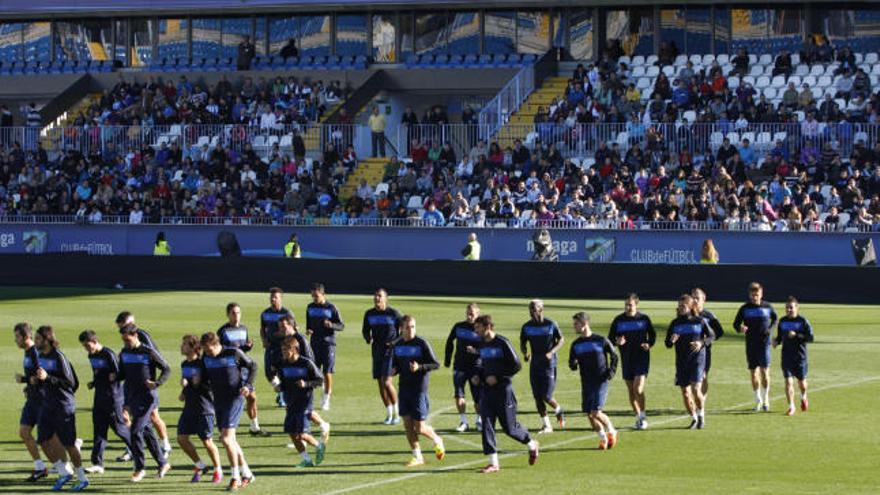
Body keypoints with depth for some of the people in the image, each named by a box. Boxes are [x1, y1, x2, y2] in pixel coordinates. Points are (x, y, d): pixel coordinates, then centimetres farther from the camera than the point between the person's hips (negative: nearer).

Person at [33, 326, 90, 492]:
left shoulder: (59, 357, -16)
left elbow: (70, 382, -18)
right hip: (47, 404, 8)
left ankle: (82, 478, 14)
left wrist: (47, 378, -25)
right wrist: (36, 381, -1)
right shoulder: (40, 357, 9)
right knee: (43, 441, 0)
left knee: (68, 444, 0)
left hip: (64, 406, -8)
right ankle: (64, 473, 14)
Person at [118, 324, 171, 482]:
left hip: (147, 396, -7)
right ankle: (163, 463, 25)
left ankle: (140, 468, -4)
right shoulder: (124, 353, 9)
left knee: (135, 430, -14)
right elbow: (123, 374, 18)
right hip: (132, 396, 7)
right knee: (146, 431, 12)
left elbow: (166, 369, -4)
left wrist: (156, 383, -19)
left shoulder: (149, 352, -10)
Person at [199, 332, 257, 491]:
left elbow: (252, 366, 3)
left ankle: (235, 477, -7)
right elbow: (204, 376, 17)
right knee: (230, 440, 10)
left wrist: (247, 385, -8)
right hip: (218, 400, 7)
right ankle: (246, 474, 23)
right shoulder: (206, 358, 5)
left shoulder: (234, 353, -10)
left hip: (235, 399, -7)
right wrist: (198, 381, -4)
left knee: (226, 438, -16)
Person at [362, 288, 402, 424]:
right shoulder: (369, 314, 6)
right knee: (380, 383, 7)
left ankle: (397, 413, -2)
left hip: (390, 351, -5)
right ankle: (389, 414, 20)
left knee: (386, 382, -16)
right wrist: (368, 339, -5)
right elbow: (365, 330, 18)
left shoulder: (393, 313, -7)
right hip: (376, 351, 5)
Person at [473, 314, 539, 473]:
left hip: (503, 390, -6)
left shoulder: (502, 343, -13)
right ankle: (493, 463, -2)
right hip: (486, 390, 6)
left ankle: (532, 444, 30)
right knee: (486, 425, -4)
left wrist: (497, 377, -18)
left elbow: (517, 365, -14)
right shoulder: (482, 345, 9)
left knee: (509, 427, 2)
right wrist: (478, 376, 4)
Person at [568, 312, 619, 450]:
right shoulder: (576, 345, 6)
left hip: (601, 381, -5)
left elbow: (614, 356, 7)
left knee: (596, 412, -15)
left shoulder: (601, 340, -5)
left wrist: (611, 372, -3)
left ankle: (612, 432, 10)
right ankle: (603, 438, 22)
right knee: (589, 414, 2)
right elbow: (572, 365, 8)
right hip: (586, 383, 5)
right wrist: (574, 364, -15)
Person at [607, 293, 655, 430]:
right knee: (631, 391, 7)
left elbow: (652, 335, 11)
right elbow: (610, 338, 5)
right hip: (626, 359, 3)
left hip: (642, 358, -3)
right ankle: (638, 417, 20)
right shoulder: (618, 320, 2)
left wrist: (649, 344, -9)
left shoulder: (644, 319, -1)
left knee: (638, 389, -15)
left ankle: (642, 416, 0)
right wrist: (617, 342, -17)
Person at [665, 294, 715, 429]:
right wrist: (671, 341, -18)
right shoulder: (675, 323, 5)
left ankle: (701, 414, 6)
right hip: (681, 361, 3)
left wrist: (702, 343, -13)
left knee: (696, 389, -15)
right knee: (685, 392, 4)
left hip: (697, 359, -3)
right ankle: (694, 418, 20)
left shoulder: (699, 321, -2)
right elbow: (667, 344, 6)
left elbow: (711, 336, 7)